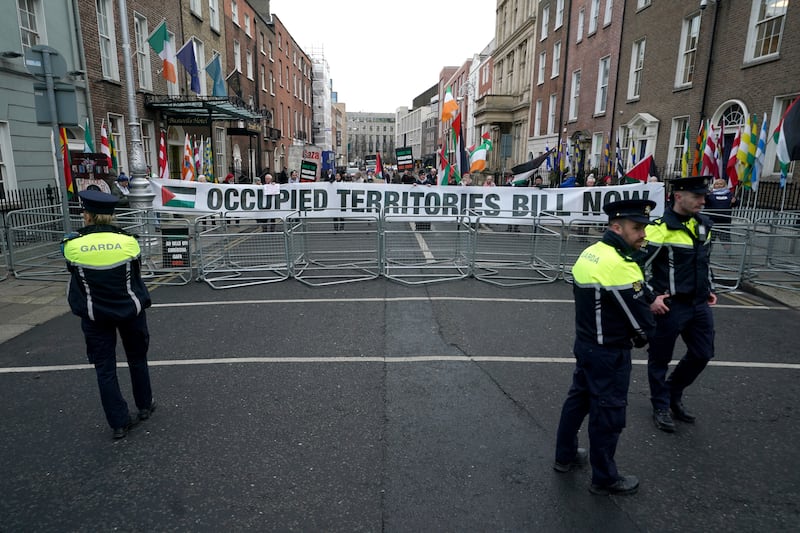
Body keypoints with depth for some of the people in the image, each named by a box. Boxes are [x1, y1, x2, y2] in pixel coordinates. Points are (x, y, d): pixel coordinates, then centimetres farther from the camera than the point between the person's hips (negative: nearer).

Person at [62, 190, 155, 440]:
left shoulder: (73, 245, -13)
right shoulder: (127, 241, -12)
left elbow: (74, 279, 2)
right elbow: (136, 276, 1)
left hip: (95, 316, -1)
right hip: (130, 310, 1)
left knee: (105, 368, 10)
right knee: (137, 359, 20)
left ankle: (120, 422, 16)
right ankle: (145, 406, 34)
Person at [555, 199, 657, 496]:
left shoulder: (589, 254, 2)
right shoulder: (620, 266, -26)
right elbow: (639, 318, -19)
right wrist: (641, 338, 1)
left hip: (585, 343, 9)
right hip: (610, 354, -9)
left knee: (579, 398, 22)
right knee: (608, 413, 8)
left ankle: (565, 456, 39)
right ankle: (604, 478, 27)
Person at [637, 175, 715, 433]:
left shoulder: (704, 224, 8)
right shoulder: (660, 228, -17)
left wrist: (710, 289, 21)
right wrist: (650, 298, -18)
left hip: (699, 305, 7)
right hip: (669, 306, -7)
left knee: (703, 353, 15)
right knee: (660, 358, 7)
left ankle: (674, 394, 36)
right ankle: (661, 406, 26)